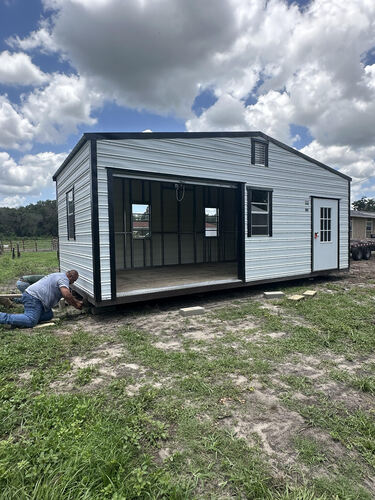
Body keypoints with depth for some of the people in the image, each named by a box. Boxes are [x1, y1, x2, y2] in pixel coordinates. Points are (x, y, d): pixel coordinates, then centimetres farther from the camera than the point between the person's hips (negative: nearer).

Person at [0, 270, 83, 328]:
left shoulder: (59, 276, 25)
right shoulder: (64, 278, -8)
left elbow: (67, 294, 34)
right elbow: (66, 294, -24)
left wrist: (77, 302, 33)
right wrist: (75, 305, -9)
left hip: (31, 296, 11)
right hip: (33, 297, -11)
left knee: (49, 315, 8)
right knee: (30, 322, -23)